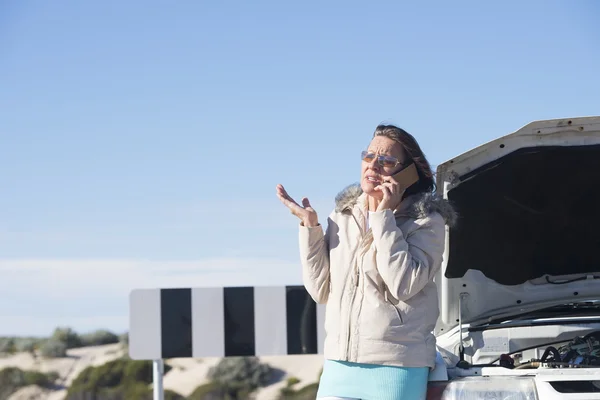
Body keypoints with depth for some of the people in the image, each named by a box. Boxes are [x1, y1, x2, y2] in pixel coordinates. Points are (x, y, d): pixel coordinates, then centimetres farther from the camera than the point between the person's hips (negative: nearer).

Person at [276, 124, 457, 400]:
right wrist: (309, 226, 3)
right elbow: (320, 291, 9)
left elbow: (404, 285, -18)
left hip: (396, 368, -5)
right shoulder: (342, 218, 13)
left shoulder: (426, 221, -2)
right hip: (339, 364, 5)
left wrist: (384, 217, -15)